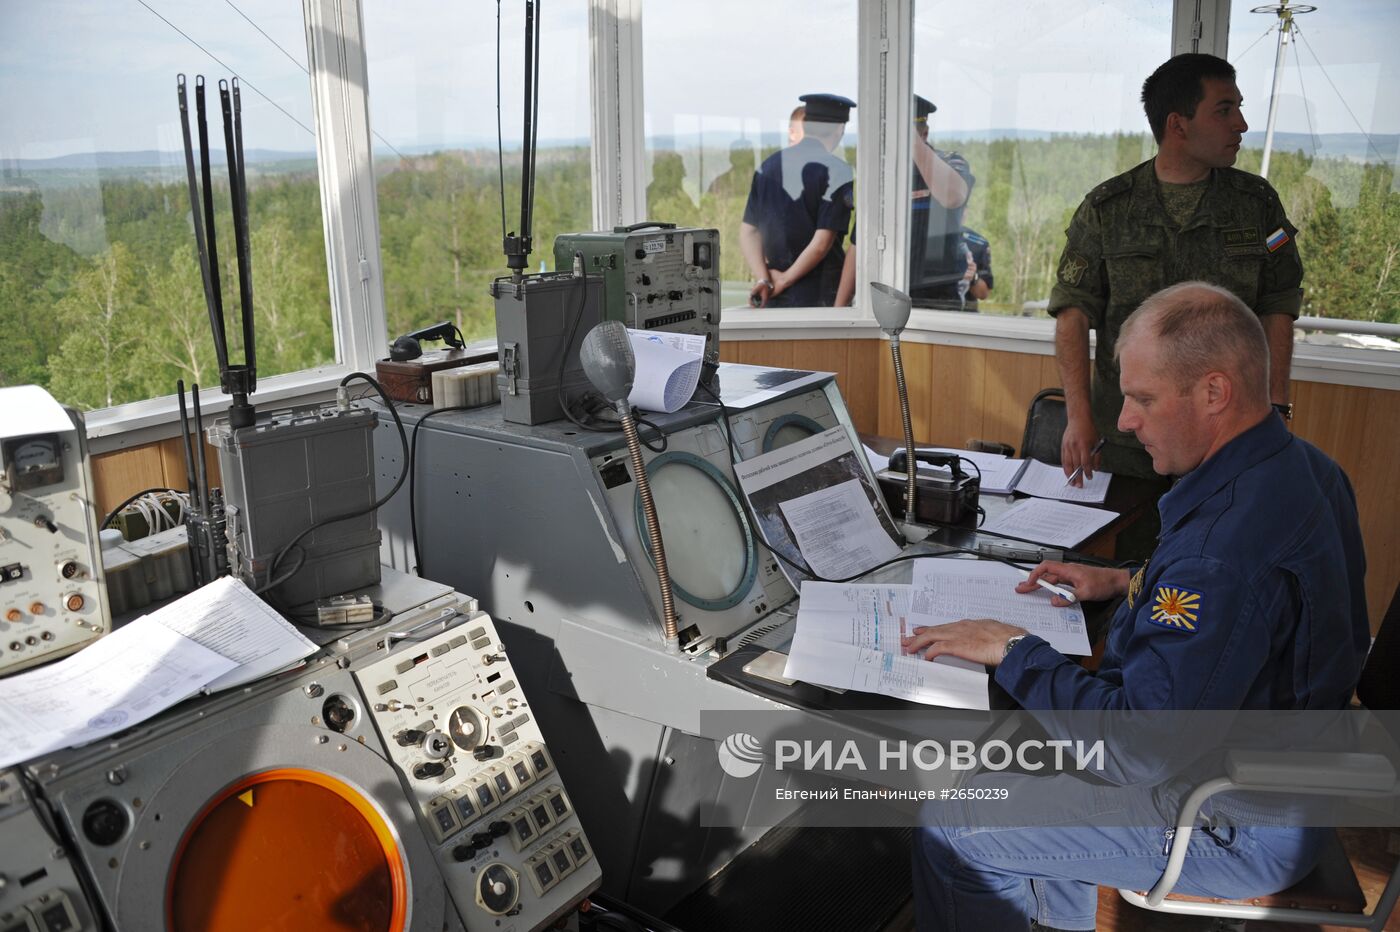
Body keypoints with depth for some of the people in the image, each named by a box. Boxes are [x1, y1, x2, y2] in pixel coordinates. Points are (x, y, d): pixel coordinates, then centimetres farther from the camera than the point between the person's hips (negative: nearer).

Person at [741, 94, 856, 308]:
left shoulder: (768, 166, 7)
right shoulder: (837, 172, -11)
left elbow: (748, 232, 4)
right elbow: (821, 244, -17)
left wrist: (764, 280, -5)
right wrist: (786, 279, -6)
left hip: (775, 299, 6)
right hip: (820, 298, -5)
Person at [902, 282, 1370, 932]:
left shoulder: (1226, 548, -36)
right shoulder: (1303, 466, -2)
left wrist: (1012, 650, -21)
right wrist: (1131, 584, 9)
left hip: (1237, 833, -10)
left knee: (949, 836, -4)